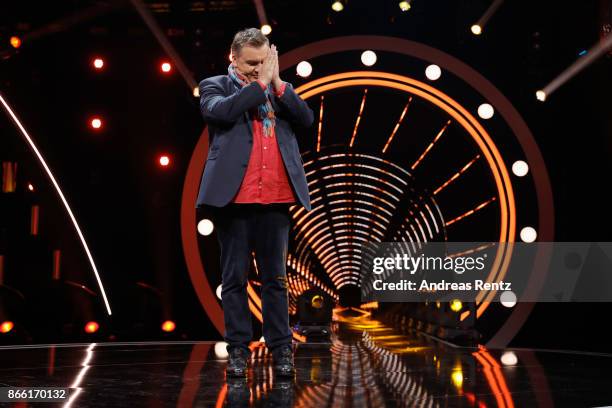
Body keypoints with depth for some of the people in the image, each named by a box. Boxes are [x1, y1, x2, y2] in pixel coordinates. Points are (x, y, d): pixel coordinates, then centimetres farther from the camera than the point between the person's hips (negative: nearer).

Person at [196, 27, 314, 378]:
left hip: (275, 199, 3)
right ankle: (239, 350, 10)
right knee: (235, 278, 3)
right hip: (233, 197, -2)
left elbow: (306, 118, 2)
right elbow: (222, 111, -15)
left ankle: (282, 350, 10)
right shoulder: (215, 86, 7)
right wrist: (259, 84, -7)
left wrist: (277, 83, -3)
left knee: (275, 278, 6)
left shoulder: (279, 90, 17)